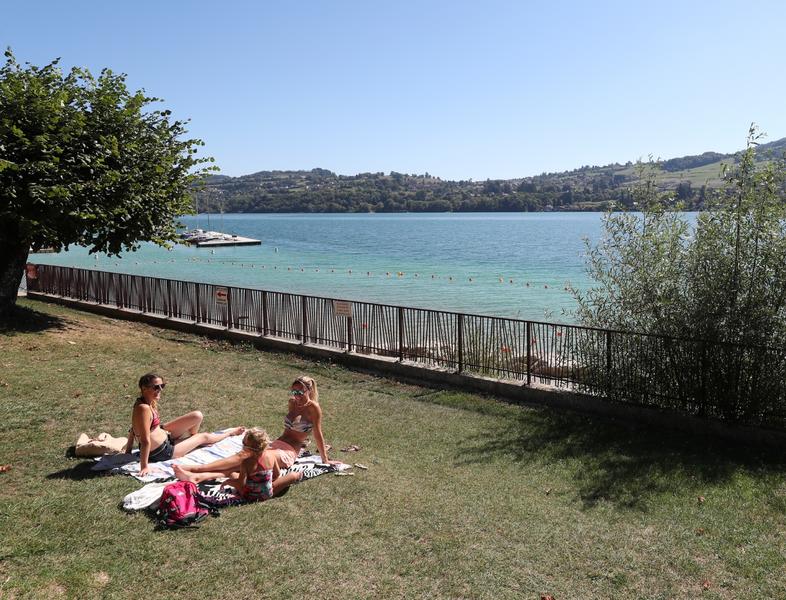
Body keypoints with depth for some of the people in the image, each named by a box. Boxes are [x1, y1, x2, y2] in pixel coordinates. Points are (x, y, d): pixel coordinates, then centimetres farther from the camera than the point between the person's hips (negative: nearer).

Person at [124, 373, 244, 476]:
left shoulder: (150, 402, -7)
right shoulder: (143, 408, -35)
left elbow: (133, 429, 5)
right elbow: (145, 441, -33)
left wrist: (128, 449, 12)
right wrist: (144, 466, -30)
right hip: (161, 453, -8)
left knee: (197, 416, 4)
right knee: (203, 437, 11)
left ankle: (192, 439, 36)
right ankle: (229, 433, 42)